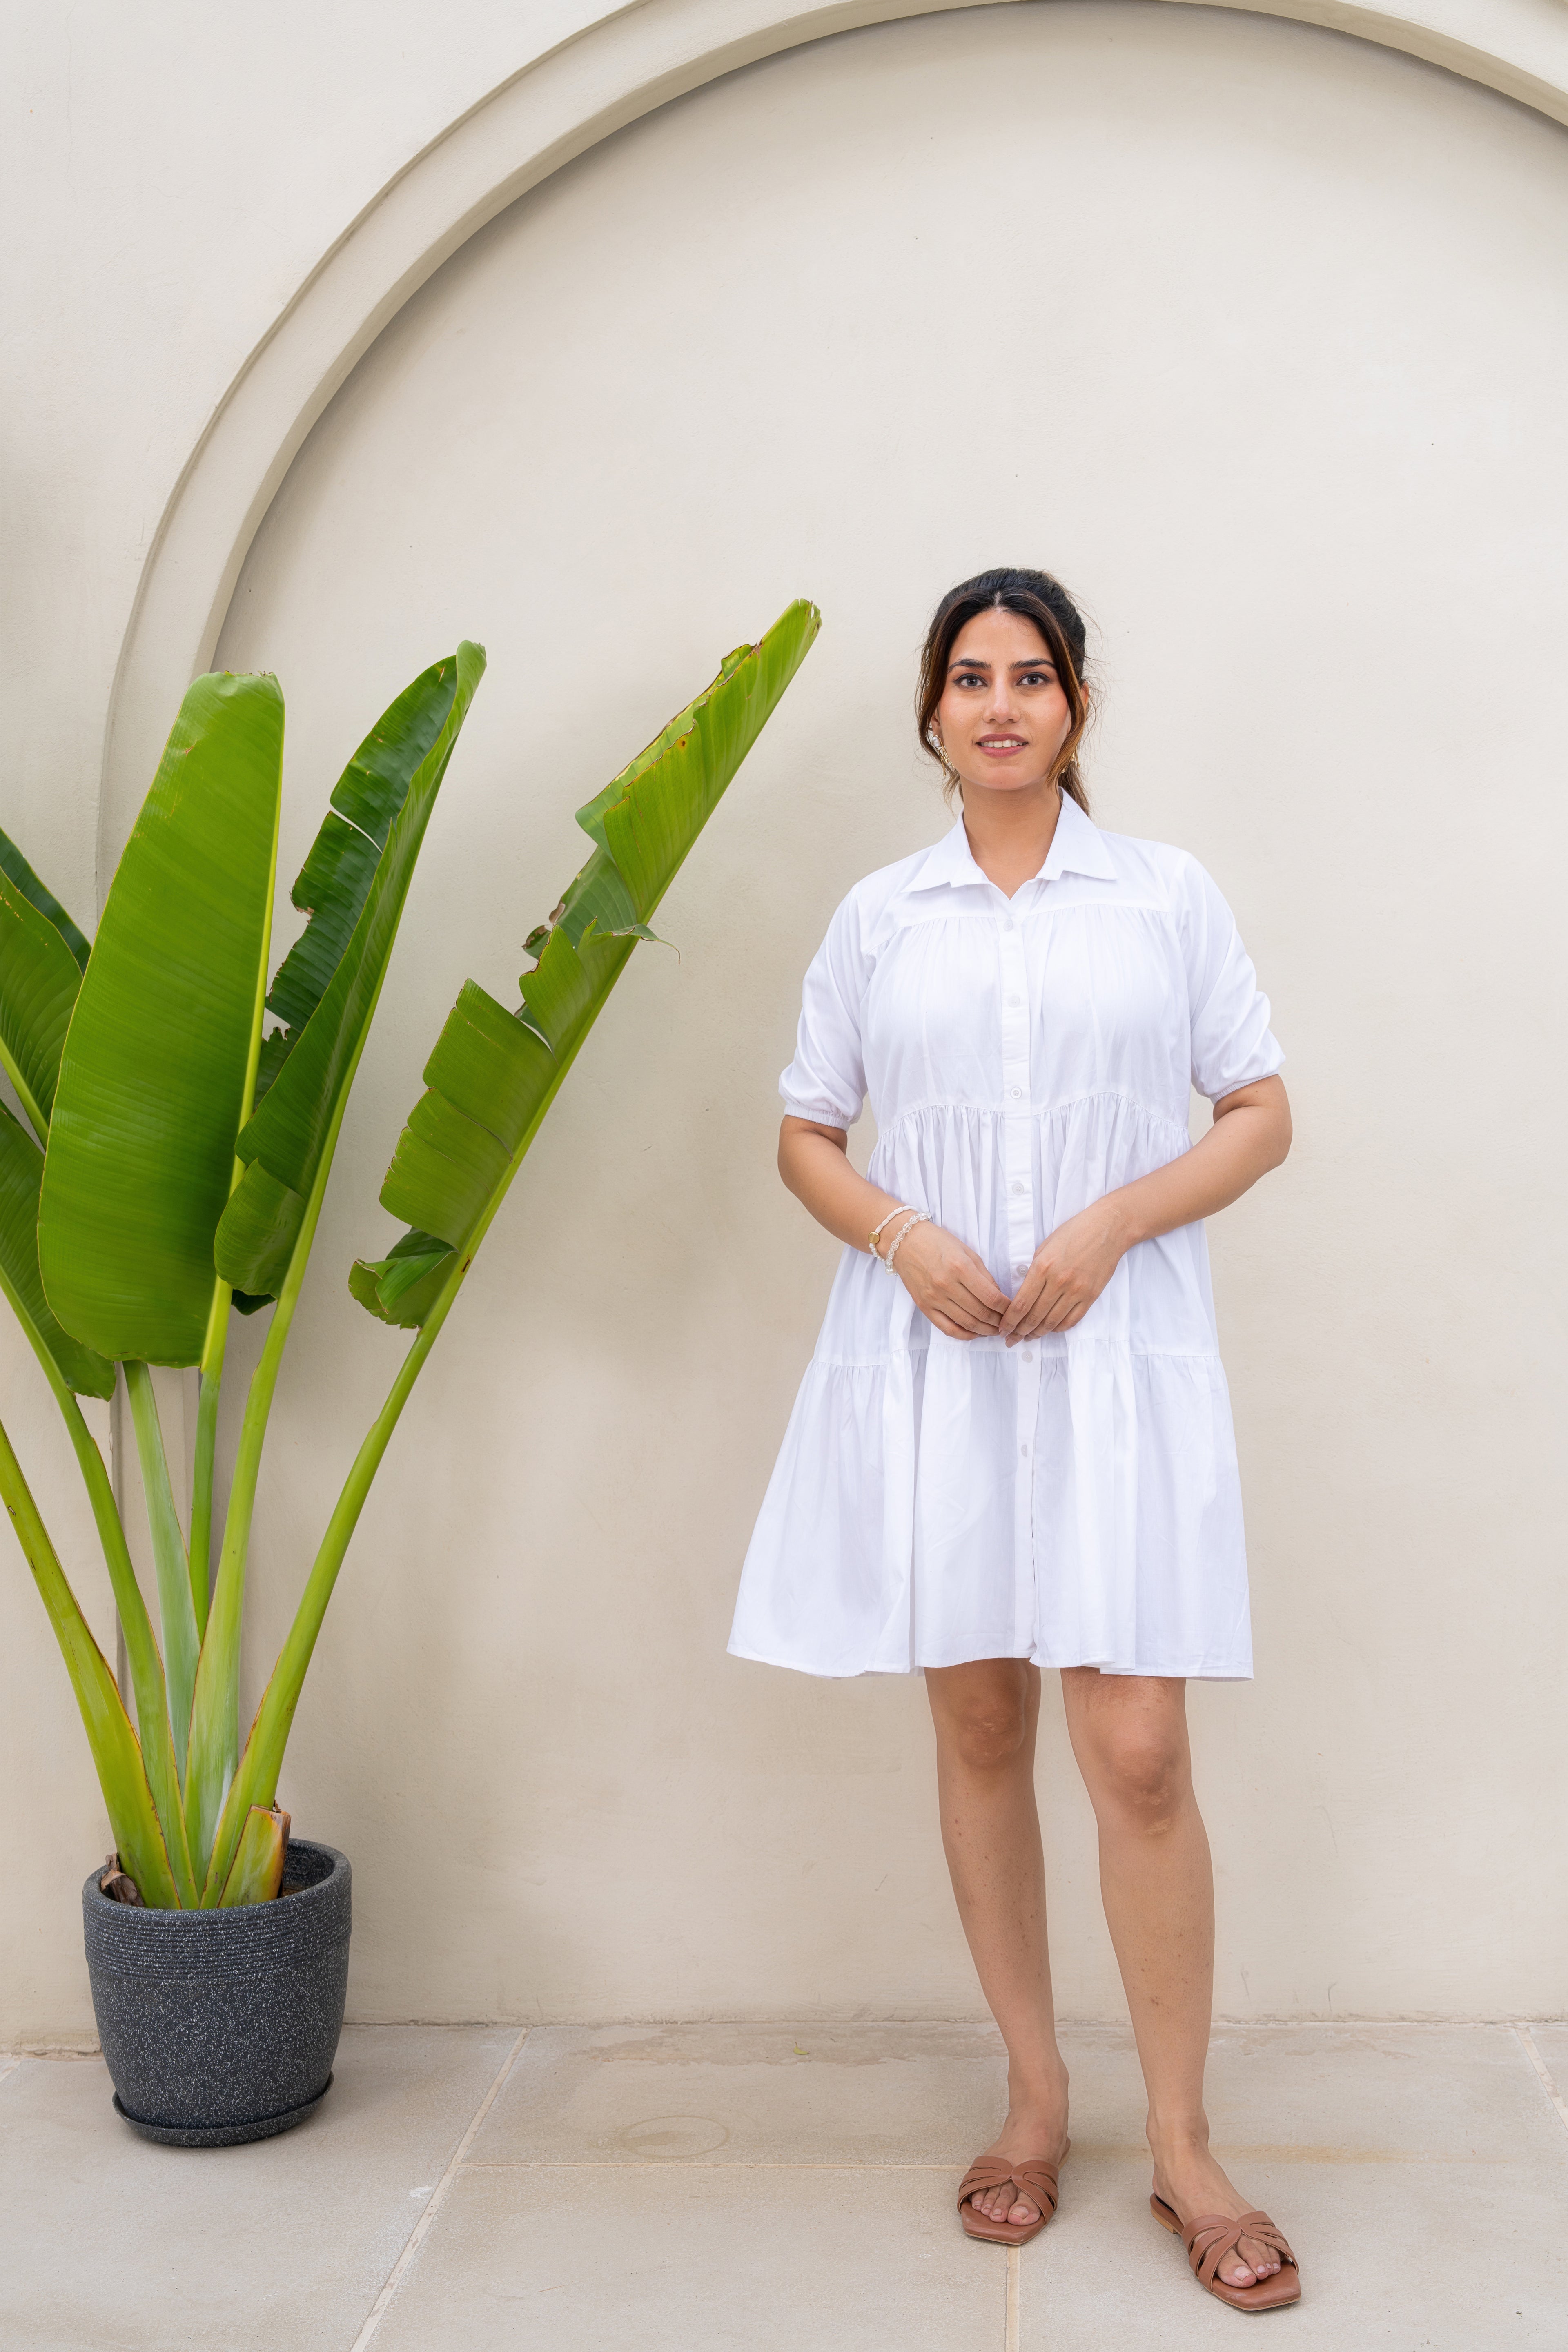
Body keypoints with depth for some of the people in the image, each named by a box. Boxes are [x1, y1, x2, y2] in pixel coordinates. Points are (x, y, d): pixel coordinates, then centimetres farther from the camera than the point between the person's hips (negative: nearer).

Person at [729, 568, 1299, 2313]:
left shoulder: (1168, 898, 4)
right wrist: (905, 1234, -8)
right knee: (977, 1731, 9)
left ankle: (1182, 2148, 11)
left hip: (1117, 1361, -2)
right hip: (928, 1365, 2)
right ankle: (1035, 2096, 26)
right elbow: (806, 1136, 12)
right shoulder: (877, 918, 8)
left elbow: (1260, 1116, 5)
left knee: (1137, 1751, -6)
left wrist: (1113, 1223, -11)